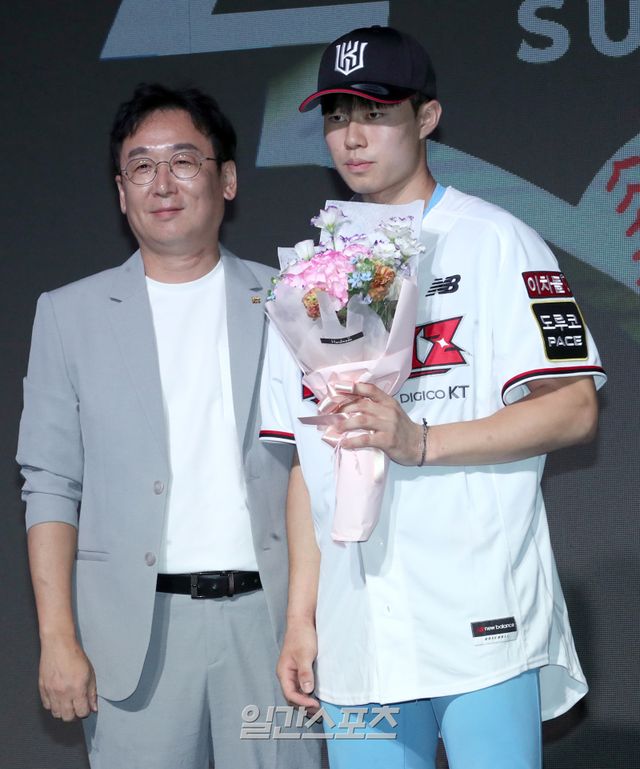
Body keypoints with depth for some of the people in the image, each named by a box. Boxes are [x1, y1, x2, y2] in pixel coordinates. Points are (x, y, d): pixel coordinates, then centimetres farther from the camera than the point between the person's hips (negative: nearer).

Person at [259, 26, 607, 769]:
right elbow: (307, 460, 15)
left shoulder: (494, 242, 0)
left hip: (484, 624, -4)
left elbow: (574, 409, -7)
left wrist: (421, 440, -18)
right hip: (356, 633, 4)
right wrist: (300, 616, 9)